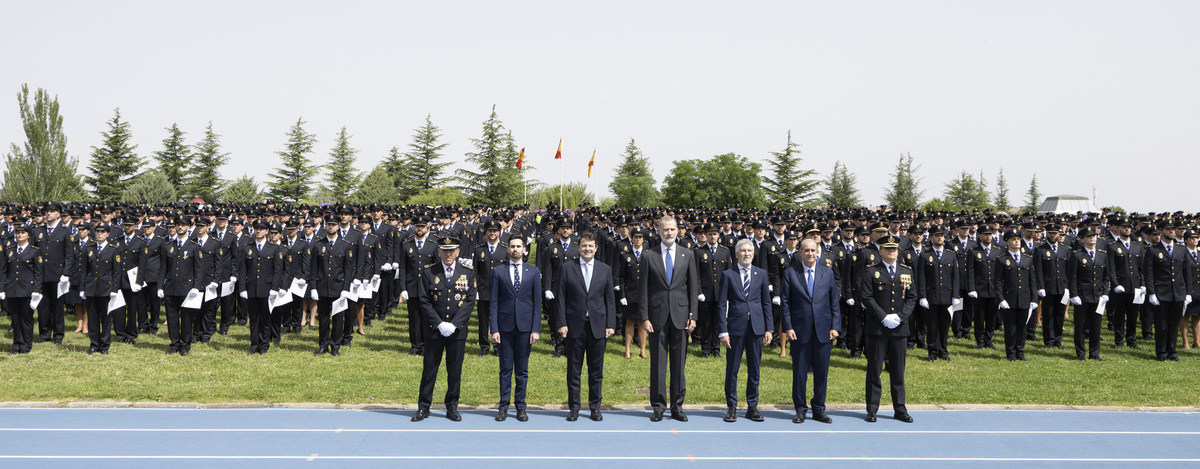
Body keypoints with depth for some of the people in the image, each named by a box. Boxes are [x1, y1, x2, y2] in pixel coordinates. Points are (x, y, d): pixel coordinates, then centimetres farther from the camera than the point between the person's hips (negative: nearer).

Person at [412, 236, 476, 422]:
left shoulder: (468, 273, 4)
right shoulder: (429, 273, 2)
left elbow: (470, 301, -2)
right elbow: (424, 302, -2)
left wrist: (454, 324, -12)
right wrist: (439, 324, -12)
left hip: (458, 330, 1)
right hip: (434, 330, -1)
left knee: (455, 370, 6)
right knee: (429, 369, 4)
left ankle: (452, 407, 17)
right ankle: (423, 407, 13)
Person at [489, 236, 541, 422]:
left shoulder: (533, 272, 6)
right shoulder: (498, 271, 5)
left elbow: (537, 303, 5)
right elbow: (493, 302, 3)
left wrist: (536, 329, -3)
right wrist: (494, 329, -4)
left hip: (525, 326, 0)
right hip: (504, 326, 0)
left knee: (522, 370, 6)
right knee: (505, 369, 3)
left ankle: (521, 407, 14)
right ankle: (503, 407, 11)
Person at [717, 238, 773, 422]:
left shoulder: (761, 273, 9)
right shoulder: (727, 274, 2)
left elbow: (766, 302, 10)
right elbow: (721, 304, 0)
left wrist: (769, 328, 4)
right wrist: (723, 331, -6)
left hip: (756, 327, 2)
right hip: (735, 327, -2)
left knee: (754, 369, 7)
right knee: (732, 369, 2)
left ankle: (752, 407, 17)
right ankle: (731, 407, 12)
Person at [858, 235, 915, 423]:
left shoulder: (907, 272, 11)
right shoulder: (871, 272, 0)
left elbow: (912, 298, 8)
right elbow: (867, 298, -7)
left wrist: (900, 316, -7)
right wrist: (884, 317, -15)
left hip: (900, 328, 3)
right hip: (877, 328, -3)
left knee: (898, 371, 8)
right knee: (874, 370, 1)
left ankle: (900, 410, 14)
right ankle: (872, 409, 8)